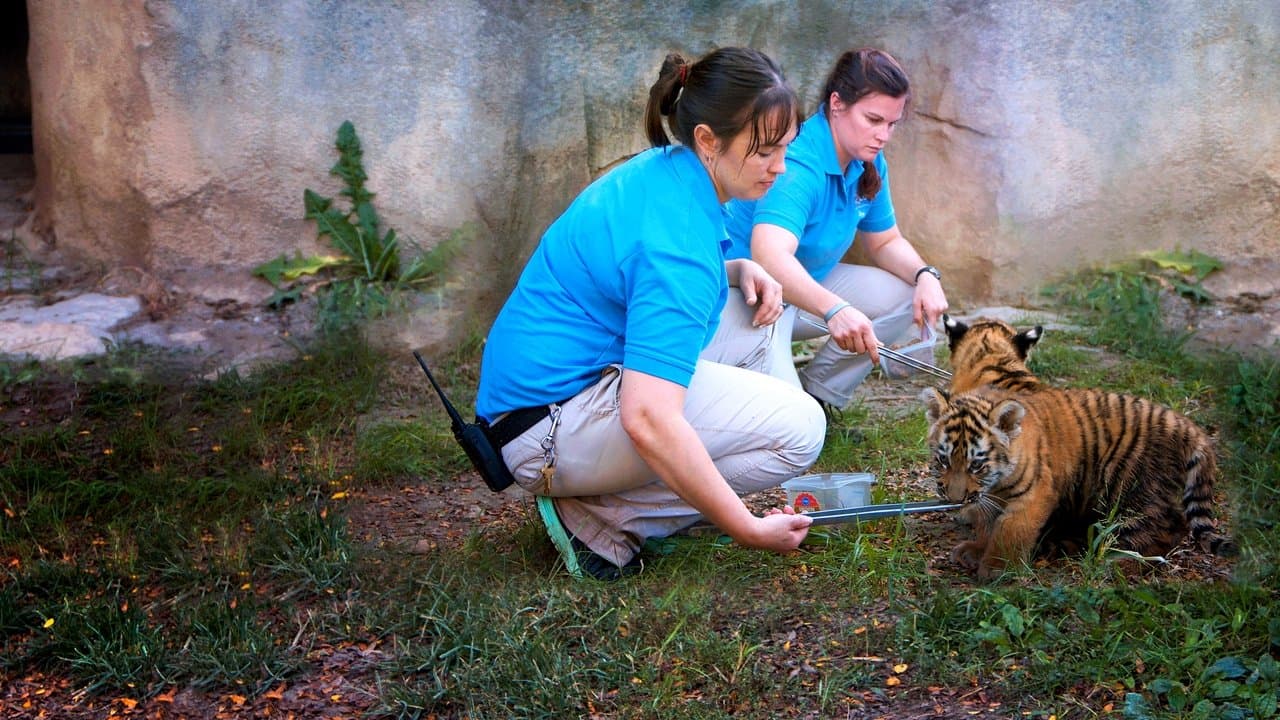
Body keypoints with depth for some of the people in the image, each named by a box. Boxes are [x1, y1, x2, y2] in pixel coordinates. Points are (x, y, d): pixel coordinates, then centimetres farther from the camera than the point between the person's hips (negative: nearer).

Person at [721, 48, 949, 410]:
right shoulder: (798, 165, -28)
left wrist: (925, 275, -10)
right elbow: (769, 256, -44)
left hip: (804, 288, 9)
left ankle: (817, 394, 6)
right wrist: (834, 310, -59)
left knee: (906, 296, -1)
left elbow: (886, 241, 13)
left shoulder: (869, 164, -1)